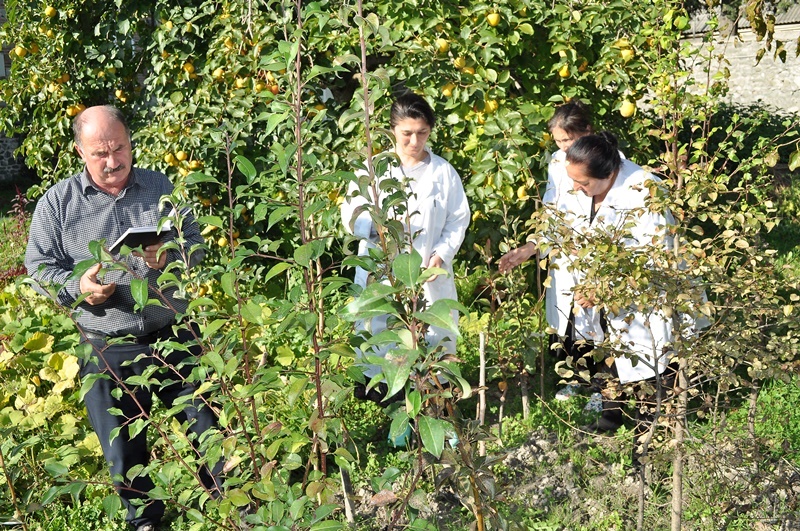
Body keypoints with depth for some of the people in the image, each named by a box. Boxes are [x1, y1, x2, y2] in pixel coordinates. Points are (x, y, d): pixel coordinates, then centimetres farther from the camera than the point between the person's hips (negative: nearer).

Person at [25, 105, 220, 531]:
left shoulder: (160, 187, 5)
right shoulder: (56, 203, -1)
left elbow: (195, 241, 7)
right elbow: (39, 267, 1)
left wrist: (170, 256, -16)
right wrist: (78, 287, -18)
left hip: (175, 339, 1)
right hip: (108, 352, -1)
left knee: (209, 429, 10)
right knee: (124, 454, 12)